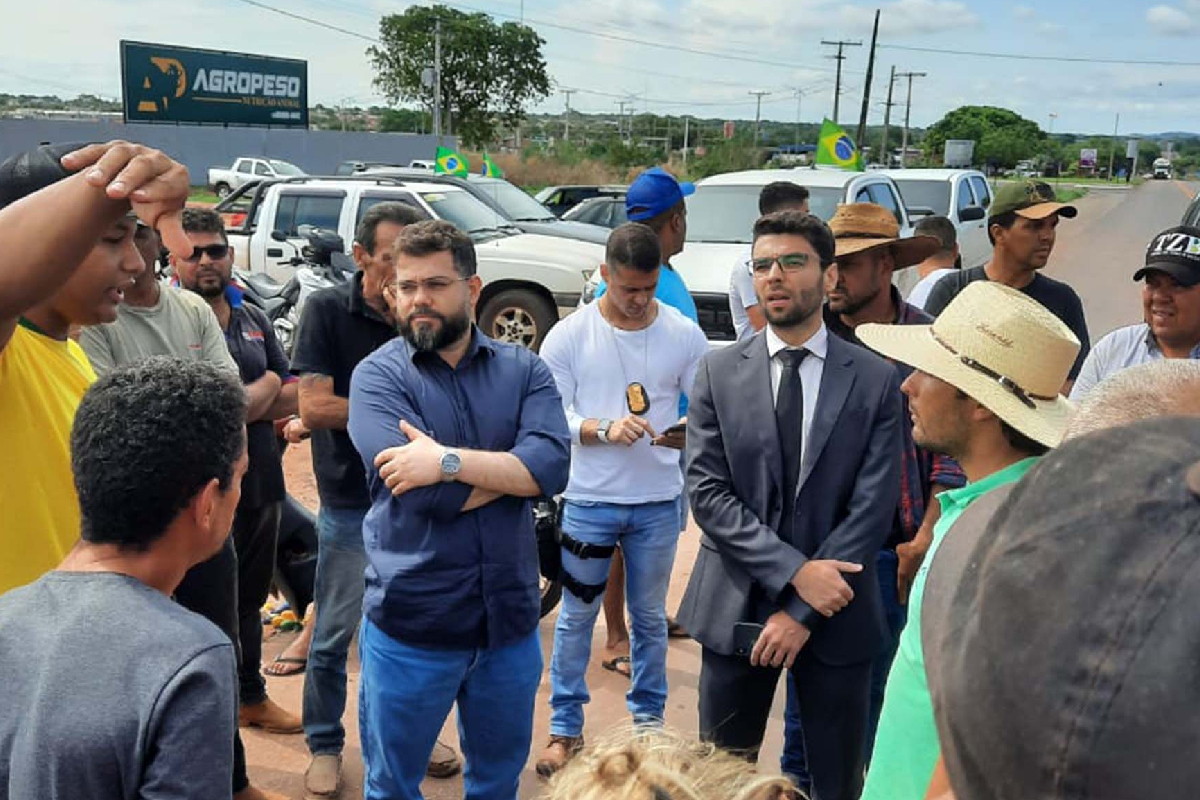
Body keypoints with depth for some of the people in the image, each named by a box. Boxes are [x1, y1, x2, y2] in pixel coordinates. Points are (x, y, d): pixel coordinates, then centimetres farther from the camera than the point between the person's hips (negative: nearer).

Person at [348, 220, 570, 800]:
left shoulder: (523, 370, 1)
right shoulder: (377, 376, -7)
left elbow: (554, 465, -16)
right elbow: (425, 494, -21)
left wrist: (449, 460, -24)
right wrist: (513, 468, -10)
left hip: (510, 622, 3)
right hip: (411, 626, -2)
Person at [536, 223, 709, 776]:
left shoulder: (684, 335, -2)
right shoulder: (569, 335, -6)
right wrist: (605, 429, -24)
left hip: (659, 501, 1)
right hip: (589, 499, -1)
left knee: (649, 617, 16)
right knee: (577, 615, 9)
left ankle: (648, 720, 33)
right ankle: (565, 728, 24)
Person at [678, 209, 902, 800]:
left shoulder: (875, 380, -3)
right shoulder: (719, 373, 0)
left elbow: (873, 506, -8)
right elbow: (707, 492, -6)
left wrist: (802, 612, -13)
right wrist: (793, 572, -16)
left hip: (834, 609, 0)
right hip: (735, 607, 1)